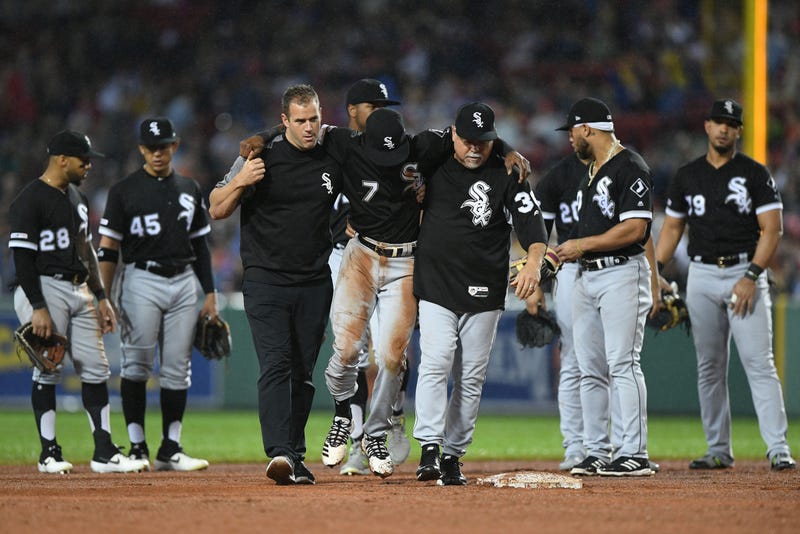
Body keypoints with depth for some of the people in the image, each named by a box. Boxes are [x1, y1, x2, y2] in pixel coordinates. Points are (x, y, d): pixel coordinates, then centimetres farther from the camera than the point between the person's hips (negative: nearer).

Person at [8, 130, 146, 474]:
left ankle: (104, 452, 5)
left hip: (79, 290, 8)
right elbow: (22, 257, -15)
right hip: (45, 288, -8)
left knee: (96, 368, 4)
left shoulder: (77, 198, 16)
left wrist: (101, 297, 17)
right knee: (47, 371, -5)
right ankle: (49, 454, 2)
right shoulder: (30, 200, -10)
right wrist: (38, 308, -20)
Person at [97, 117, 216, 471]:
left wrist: (210, 294, 11)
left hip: (184, 283, 4)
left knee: (178, 369, 3)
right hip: (141, 281, -4)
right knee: (136, 365, -6)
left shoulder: (190, 190, 13)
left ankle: (170, 450, 8)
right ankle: (137, 448, -1)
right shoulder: (124, 190, 0)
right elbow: (108, 248, -2)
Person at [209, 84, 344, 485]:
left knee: (303, 373, 6)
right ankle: (279, 453, -26)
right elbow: (217, 211, -3)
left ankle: (295, 459, 13)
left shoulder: (334, 162, 6)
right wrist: (240, 181, -21)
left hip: (314, 284, 4)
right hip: (266, 282, -4)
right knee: (275, 365, -16)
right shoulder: (261, 158, -4)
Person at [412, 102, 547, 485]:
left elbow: (530, 219, -10)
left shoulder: (506, 176, 1)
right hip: (435, 285, 0)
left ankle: (453, 455, 10)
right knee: (435, 365, -14)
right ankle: (430, 450, -19)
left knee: (472, 377, 3)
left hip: (484, 292, 0)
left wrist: (533, 262, -27)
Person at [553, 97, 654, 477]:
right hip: (586, 276, 10)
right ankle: (597, 452, 11)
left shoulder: (630, 168, -11)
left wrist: (583, 245, -14)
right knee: (590, 370, 7)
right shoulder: (591, 171, 19)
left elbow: (634, 229, -19)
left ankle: (634, 455, -12)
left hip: (623, 272, -10)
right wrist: (566, 253, 9)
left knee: (622, 364, -12)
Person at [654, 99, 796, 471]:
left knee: (759, 362, -11)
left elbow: (772, 229, -6)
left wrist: (751, 276, -16)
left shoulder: (755, 174, 0)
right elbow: (672, 227, 16)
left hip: (745, 272, -4)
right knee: (709, 367, 5)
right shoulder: (687, 176, 11)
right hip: (702, 276, 4)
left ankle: (778, 448, -14)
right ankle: (719, 450, 11)